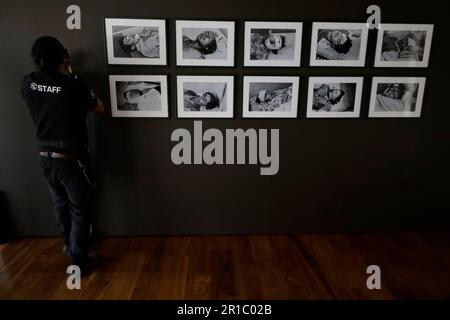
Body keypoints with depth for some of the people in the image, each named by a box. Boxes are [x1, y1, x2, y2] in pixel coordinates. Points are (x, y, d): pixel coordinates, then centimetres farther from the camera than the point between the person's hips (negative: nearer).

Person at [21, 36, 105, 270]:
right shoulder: (75, 84, -18)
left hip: (46, 157, 6)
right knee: (80, 209, 10)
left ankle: (69, 245, 45)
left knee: (60, 204, 25)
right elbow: (100, 110, -1)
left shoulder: (28, 83, -3)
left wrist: (62, 74, 21)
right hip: (71, 159, -6)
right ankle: (77, 261, 17)